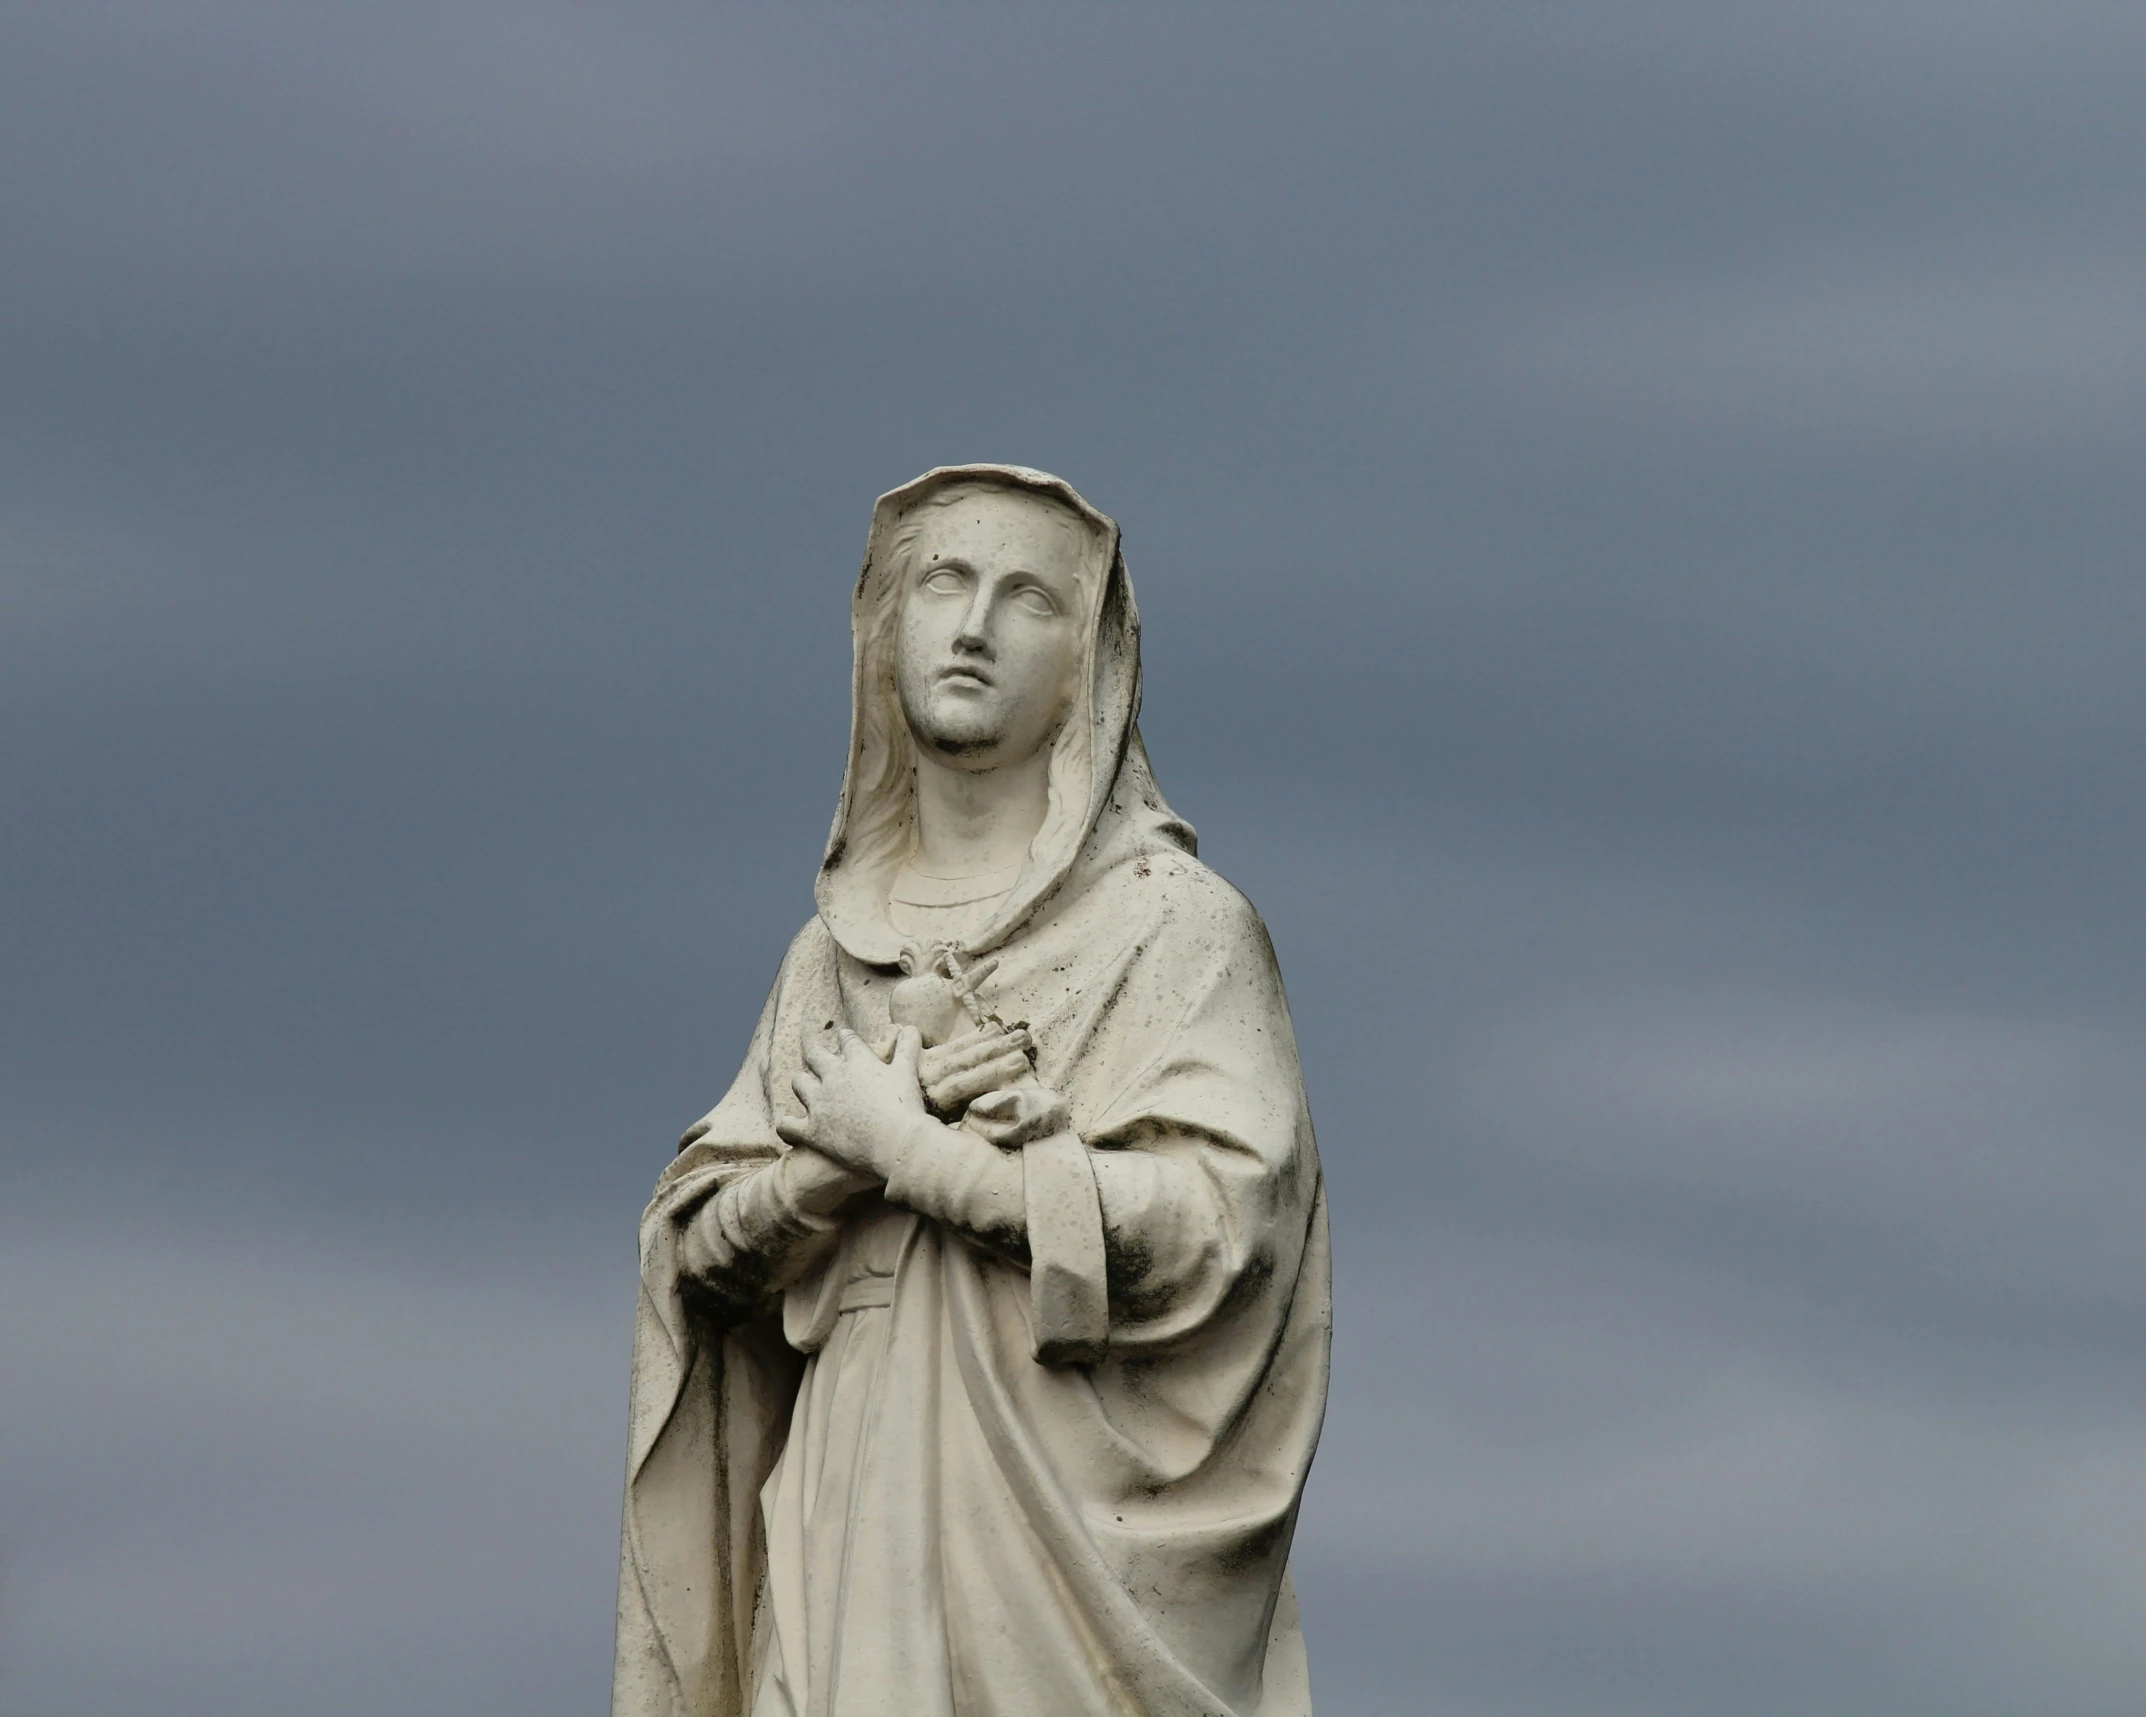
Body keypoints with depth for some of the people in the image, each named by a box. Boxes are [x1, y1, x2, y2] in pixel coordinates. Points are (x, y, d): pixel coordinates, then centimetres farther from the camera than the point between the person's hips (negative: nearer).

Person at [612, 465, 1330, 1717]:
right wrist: (844, 1150, -10)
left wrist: (905, 1150, -8)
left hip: (1075, 1525, -4)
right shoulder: (835, 954, 17)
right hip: (852, 1546, 4)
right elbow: (702, 1249, 11)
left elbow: (1213, 1226, -13)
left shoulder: (1176, 926, 0)